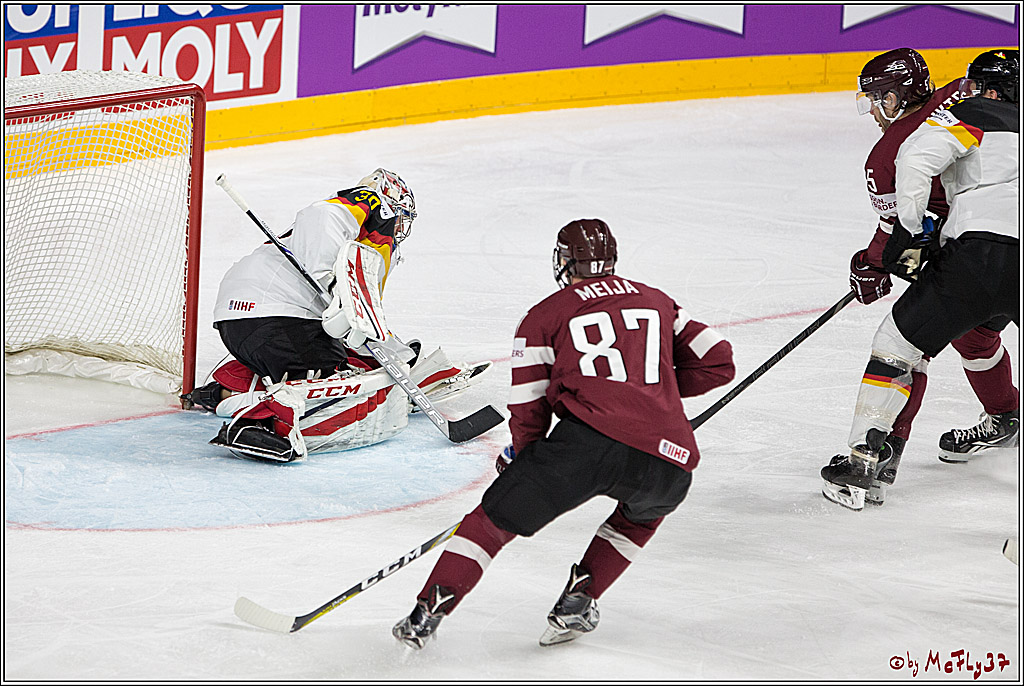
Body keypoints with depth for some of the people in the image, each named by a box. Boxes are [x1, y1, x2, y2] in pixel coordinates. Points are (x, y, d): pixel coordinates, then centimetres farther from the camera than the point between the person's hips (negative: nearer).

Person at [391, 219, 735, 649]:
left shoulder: (545, 315, 17)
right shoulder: (658, 302, 28)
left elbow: (528, 413, 13)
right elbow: (717, 362, 24)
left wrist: (517, 458, 32)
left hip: (590, 438, -3)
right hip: (670, 464, 3)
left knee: (496, 517, 13)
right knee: (644, 511, 36)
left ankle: (426, 613, 5)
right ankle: (578, 601, 23)